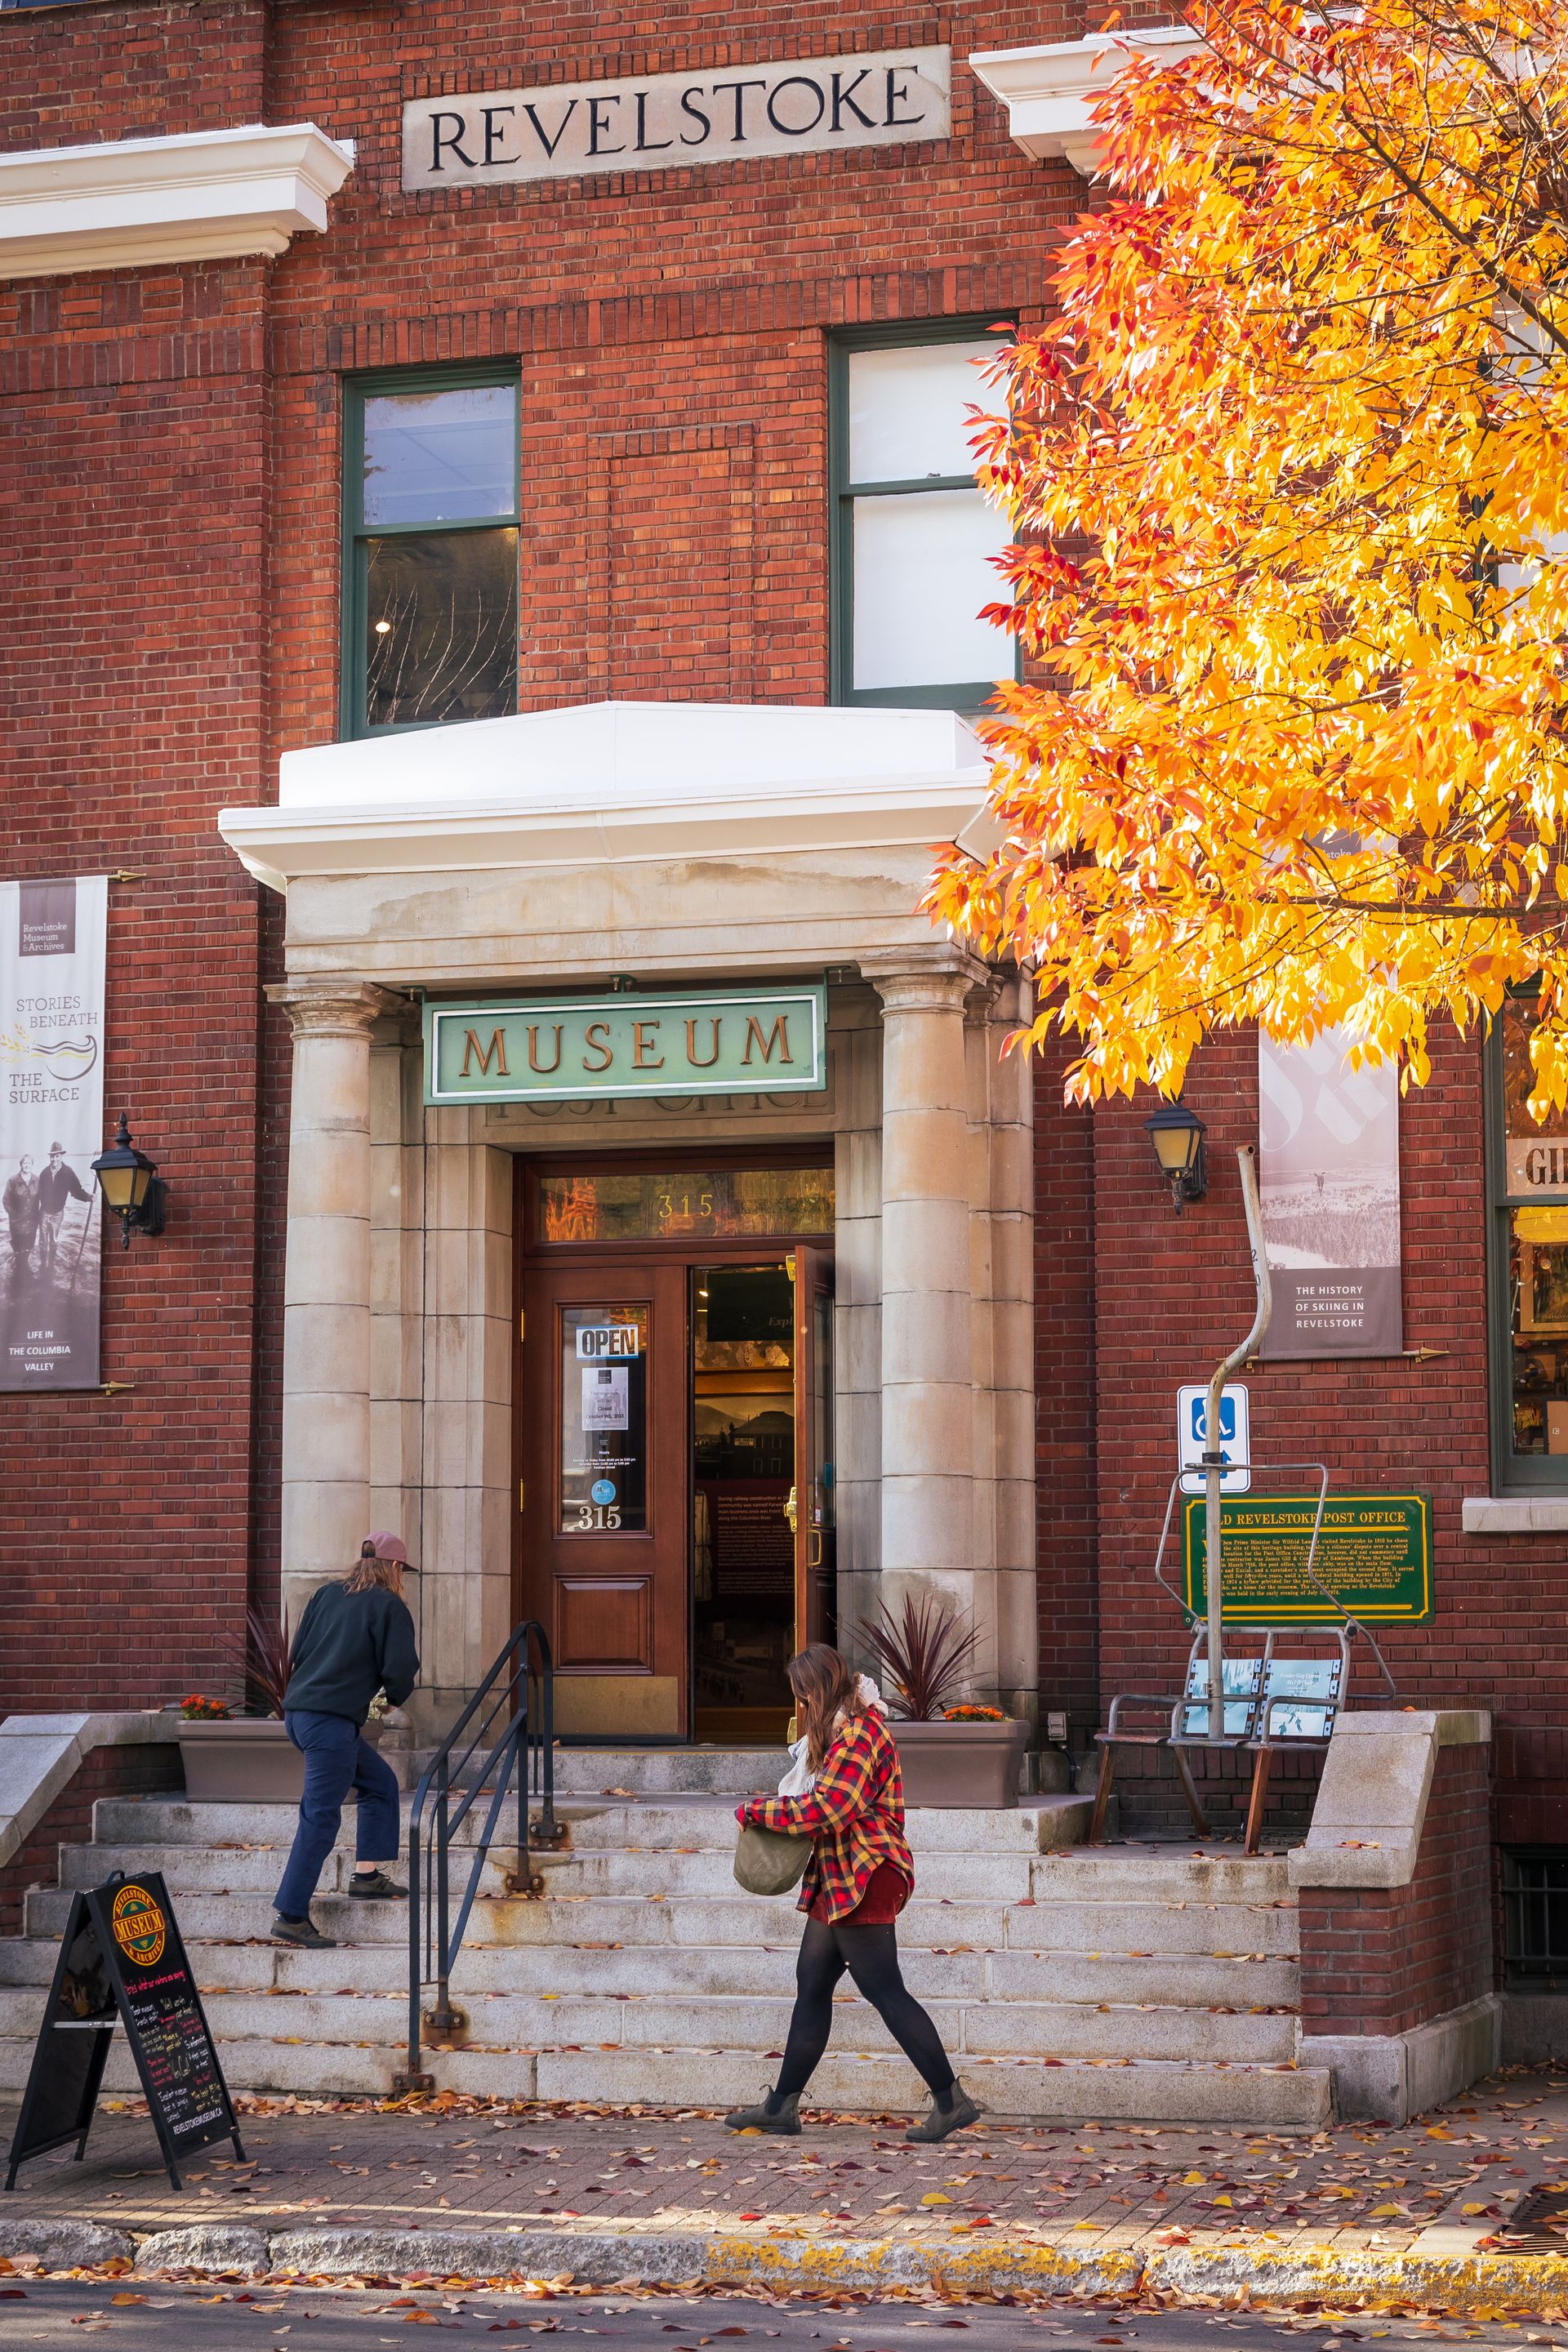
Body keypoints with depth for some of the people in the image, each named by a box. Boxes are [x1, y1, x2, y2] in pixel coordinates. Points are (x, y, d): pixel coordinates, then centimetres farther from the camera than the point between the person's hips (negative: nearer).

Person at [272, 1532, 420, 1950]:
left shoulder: (327, 1594, 15)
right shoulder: (390, 1607, -4)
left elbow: (297, 1653, 16)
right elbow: (399, 1672, -10)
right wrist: (398, 1696, 11)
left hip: (298, 1711, 8)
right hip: (332, 1721, -8)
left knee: (380, 1782, 21)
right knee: (320, 1818, -6)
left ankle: (367, 1873, 19)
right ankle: (291, 1915, -8)